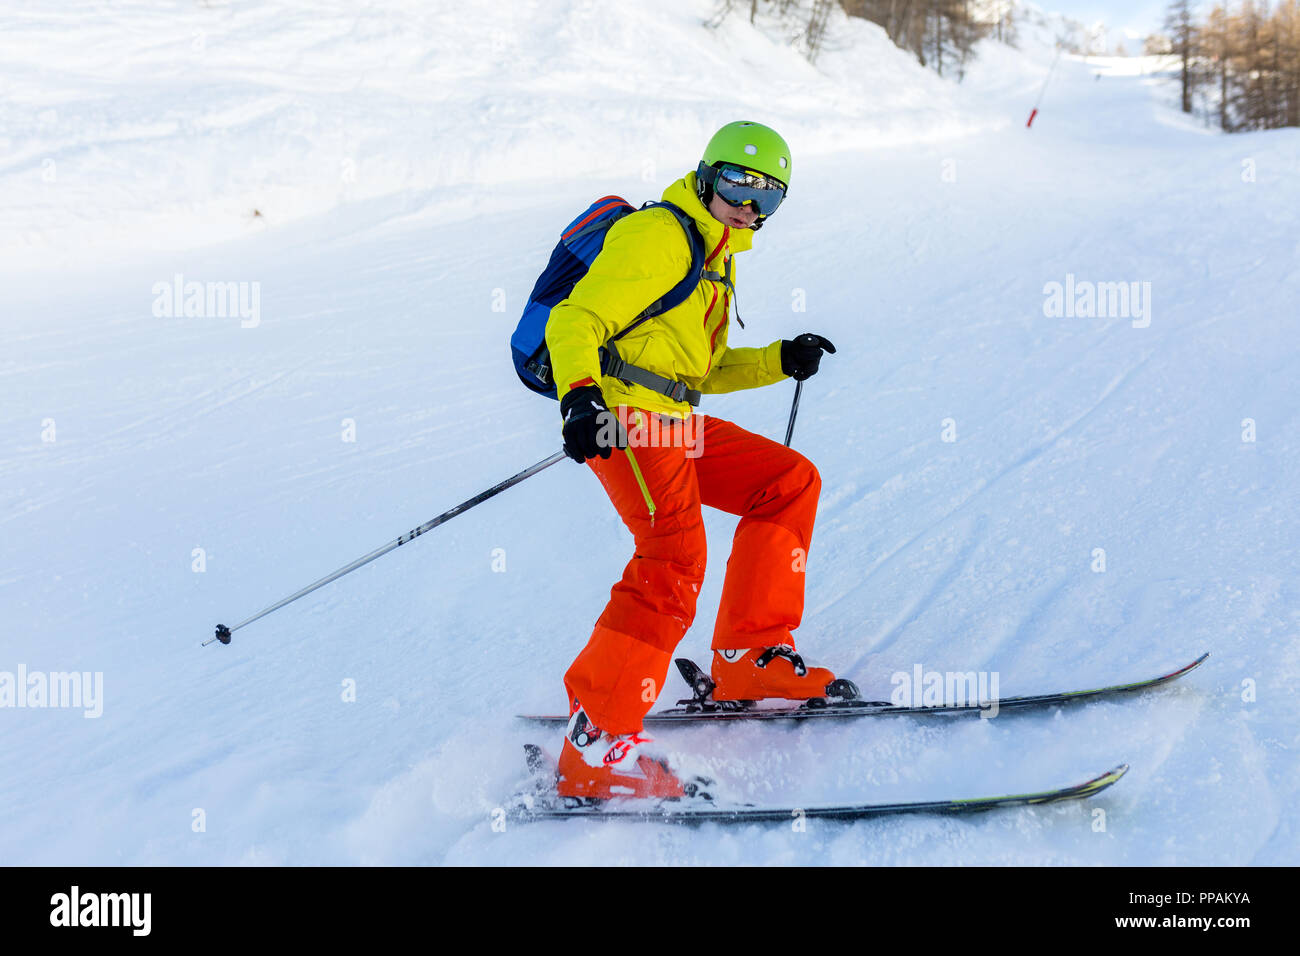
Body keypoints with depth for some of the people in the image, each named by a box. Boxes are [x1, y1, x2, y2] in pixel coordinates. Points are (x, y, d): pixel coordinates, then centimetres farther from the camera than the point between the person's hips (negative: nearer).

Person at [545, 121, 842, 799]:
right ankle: (596, 742, -28)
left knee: (791, 481, 10)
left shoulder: (716, 256, 25)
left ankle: (747, 660, 10)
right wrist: (580, 395, -33)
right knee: (675, 559, -26)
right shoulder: (659, 236, -6)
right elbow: (574, 322, -15)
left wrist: (781, 361, 16)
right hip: (625, 416, -10)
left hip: (673, 421, 10)